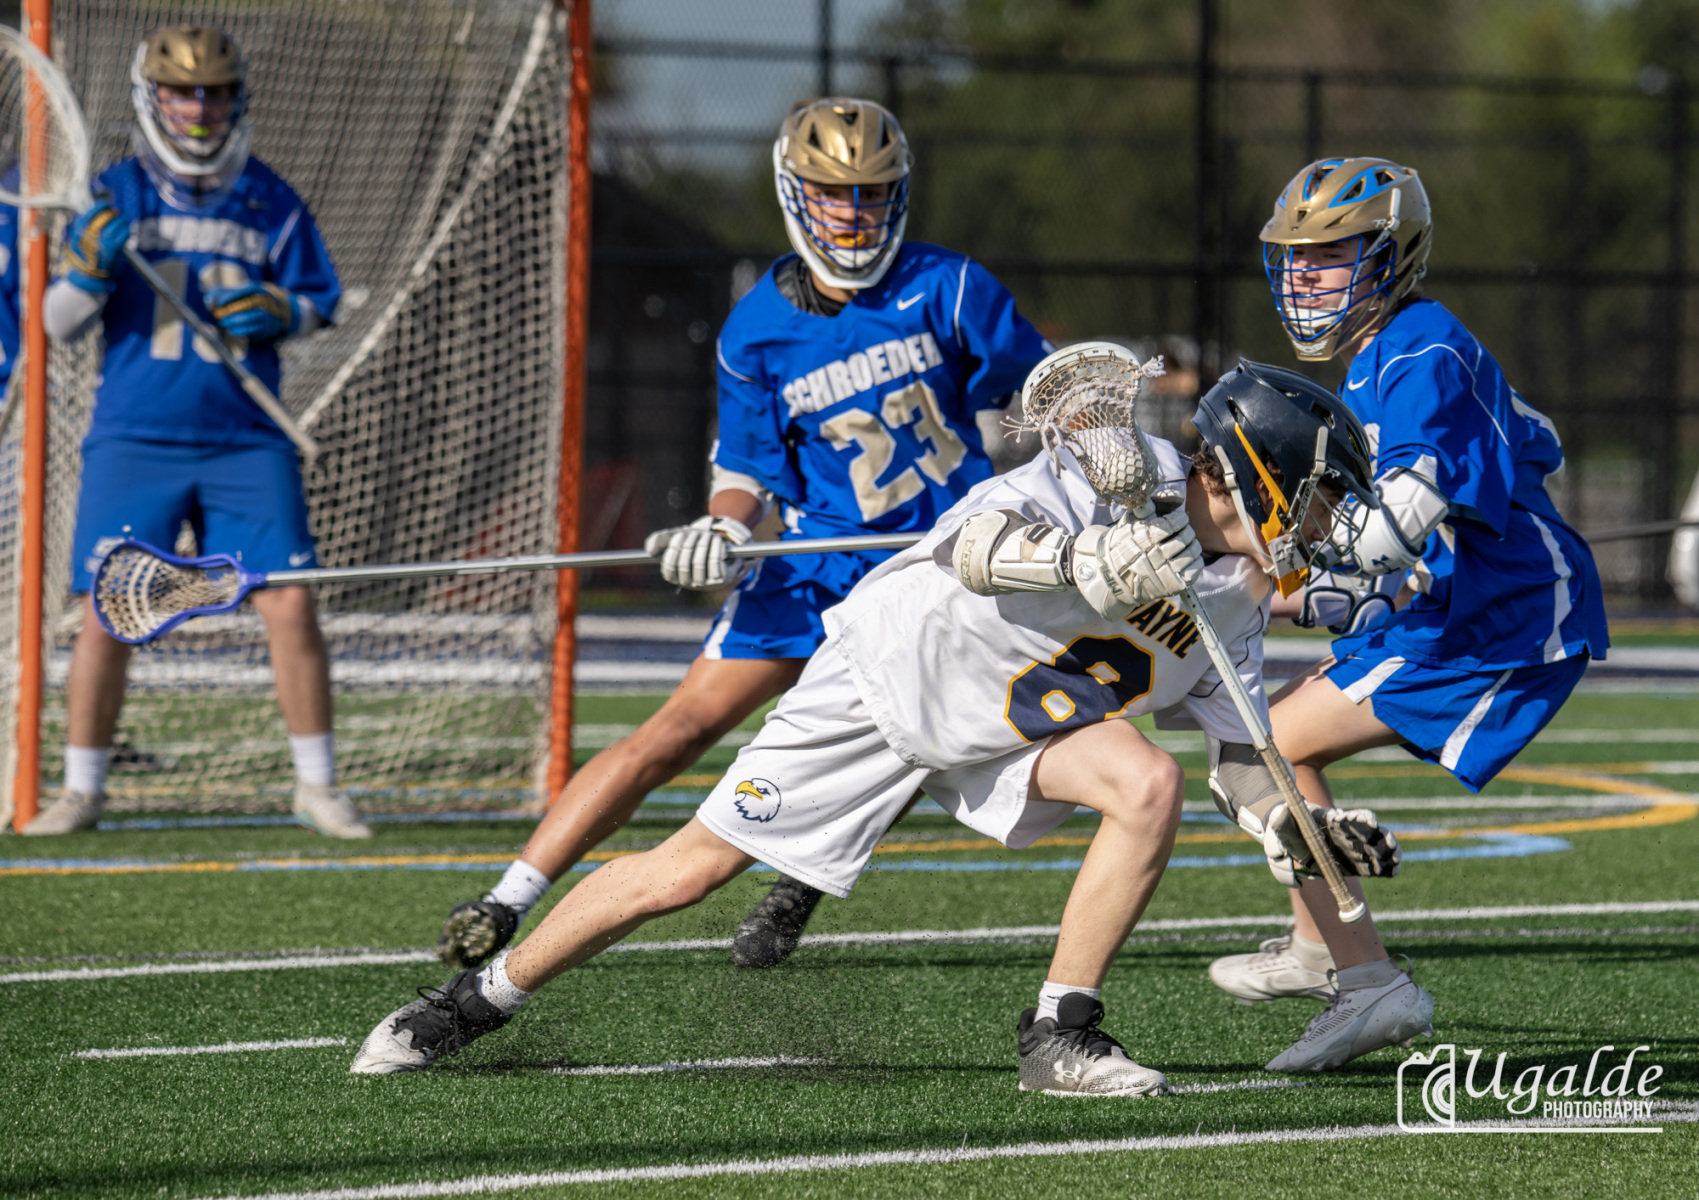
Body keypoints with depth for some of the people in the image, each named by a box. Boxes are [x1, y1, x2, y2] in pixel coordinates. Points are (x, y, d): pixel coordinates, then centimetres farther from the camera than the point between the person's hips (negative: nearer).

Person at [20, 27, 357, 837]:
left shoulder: (270, 202, 7)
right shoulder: (117, 196, 3)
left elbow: (318, 303, 13)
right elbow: (59, 324, 1)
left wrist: (278, 313, -9)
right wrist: (89, 266, -19)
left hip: (246, 438, 1)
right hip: (133, 436, -1)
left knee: (290, 604, -6)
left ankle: (317, 787, 6)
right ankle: (81, 789, 8)